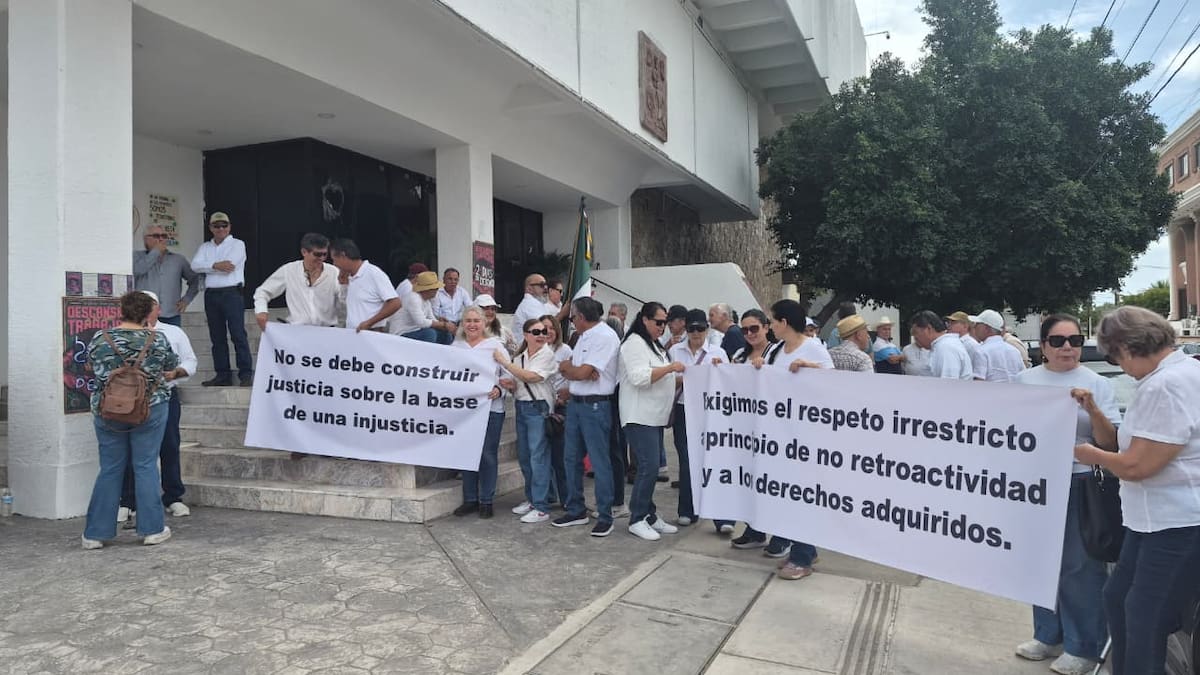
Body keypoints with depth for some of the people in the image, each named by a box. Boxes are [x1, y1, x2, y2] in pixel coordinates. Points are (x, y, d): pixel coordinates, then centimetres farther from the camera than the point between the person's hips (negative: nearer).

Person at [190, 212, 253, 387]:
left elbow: (229, 265, -12)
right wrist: (216, 265, -13)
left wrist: (207, 267, -1)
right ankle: (223, 375, 10)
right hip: (211, 295, 5)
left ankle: (246, 374, -10)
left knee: (238, 335, -10)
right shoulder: (205, 247, 18)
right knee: (217, 337, 6)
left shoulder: (237, 244, 4)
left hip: (232, 293, -5)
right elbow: (195, 265, 0)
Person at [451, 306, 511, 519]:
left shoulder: (495, 345, 1)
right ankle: (470, 499, 21)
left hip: (491, 407, -3)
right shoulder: (456, 346, 10)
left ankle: (487, 501, 13)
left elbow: (507, 375, -1)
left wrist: (498, 390, -17)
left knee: (488, 454, 1)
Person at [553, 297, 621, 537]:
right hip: (575, 403, 9)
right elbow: (566, 367, 9)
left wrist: (567, 367, 1)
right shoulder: (583, 337, 15)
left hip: (595, 406, -9)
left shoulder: (606, 337, -14)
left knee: (599, 462, -3)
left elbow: (582, 373, -19)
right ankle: (575, 510, 25)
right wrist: (576, 370, -12)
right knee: (572, 459, 13)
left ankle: (605, 517, 6)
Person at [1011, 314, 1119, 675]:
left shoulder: (1097, 384, -4)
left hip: (1079, 484, -3)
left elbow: (1110, 443, -6)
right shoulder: (1024, 380, 3)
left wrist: (1092, 408, -21)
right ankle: (1047, 634, 30)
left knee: (1079, 566, 3)